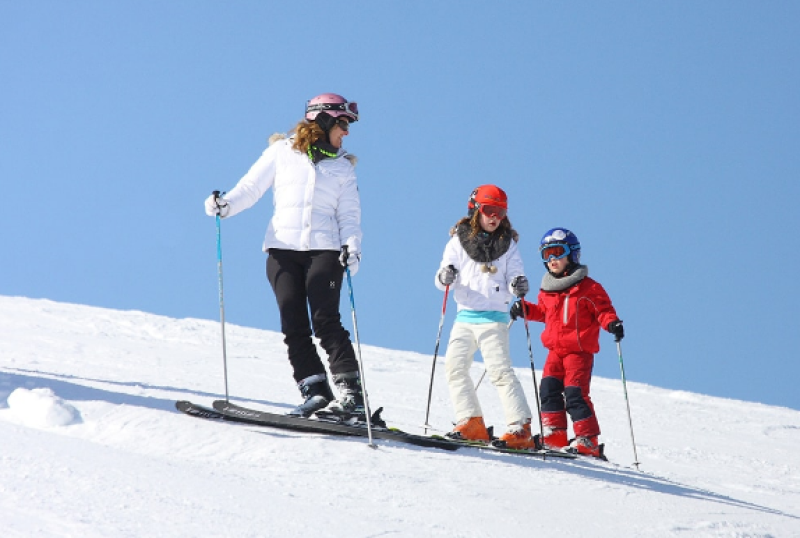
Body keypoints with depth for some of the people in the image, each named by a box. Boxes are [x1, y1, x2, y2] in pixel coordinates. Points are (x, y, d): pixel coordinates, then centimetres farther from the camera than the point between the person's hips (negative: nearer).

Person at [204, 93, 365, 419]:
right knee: (293, 325, -8)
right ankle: (315, 392, -8)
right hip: (283, 248, 0)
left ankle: (350, 392, -15)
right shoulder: (282, 152, 10)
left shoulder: (343, 167, 15)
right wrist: (226, 205, -11)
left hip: (324, 249, 0)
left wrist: (352, 245, -9)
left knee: (325, 321, -13)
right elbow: (251, 187, 8)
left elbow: (349, 215, 10)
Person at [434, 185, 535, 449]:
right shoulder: (459, 241, 7)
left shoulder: (508, 244, 6)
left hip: (494, 317, -3)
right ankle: (471, 423, -2)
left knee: (499, 369, -13)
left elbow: (513, 277, 3)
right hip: (465, 315, 3)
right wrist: (445, 277, -20)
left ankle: (521, 428, -15)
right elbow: (442, 279, 4)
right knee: (454, 365, -7)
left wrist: (518, 285, -20)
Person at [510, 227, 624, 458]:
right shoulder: (547, 289, 12)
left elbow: (603, 309, -5)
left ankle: (588, 440, -6)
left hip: (579, 351, -6)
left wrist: (612, 323, -24)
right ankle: (554, 435, 4)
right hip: (555, 350, 6)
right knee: (548, 388, -3)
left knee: (575, 393, -12)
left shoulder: (587, 287, -6)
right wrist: (525, 309, 11)